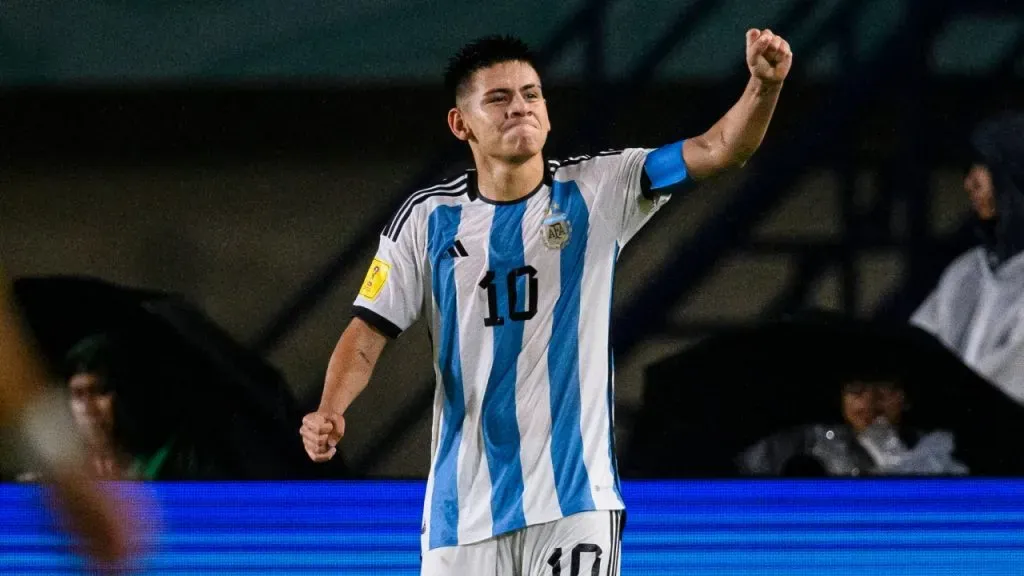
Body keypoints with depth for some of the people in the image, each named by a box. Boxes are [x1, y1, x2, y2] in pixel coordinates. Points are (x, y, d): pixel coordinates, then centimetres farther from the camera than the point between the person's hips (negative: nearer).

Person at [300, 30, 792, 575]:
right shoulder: (427, 219, 3)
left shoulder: (596, 192, 0)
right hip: (465, 504, 2)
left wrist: (764, 86, -28)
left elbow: (717, 150, -9)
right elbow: (368, 333, 2)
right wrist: (328, 414, -16)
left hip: (574, 495, -2)